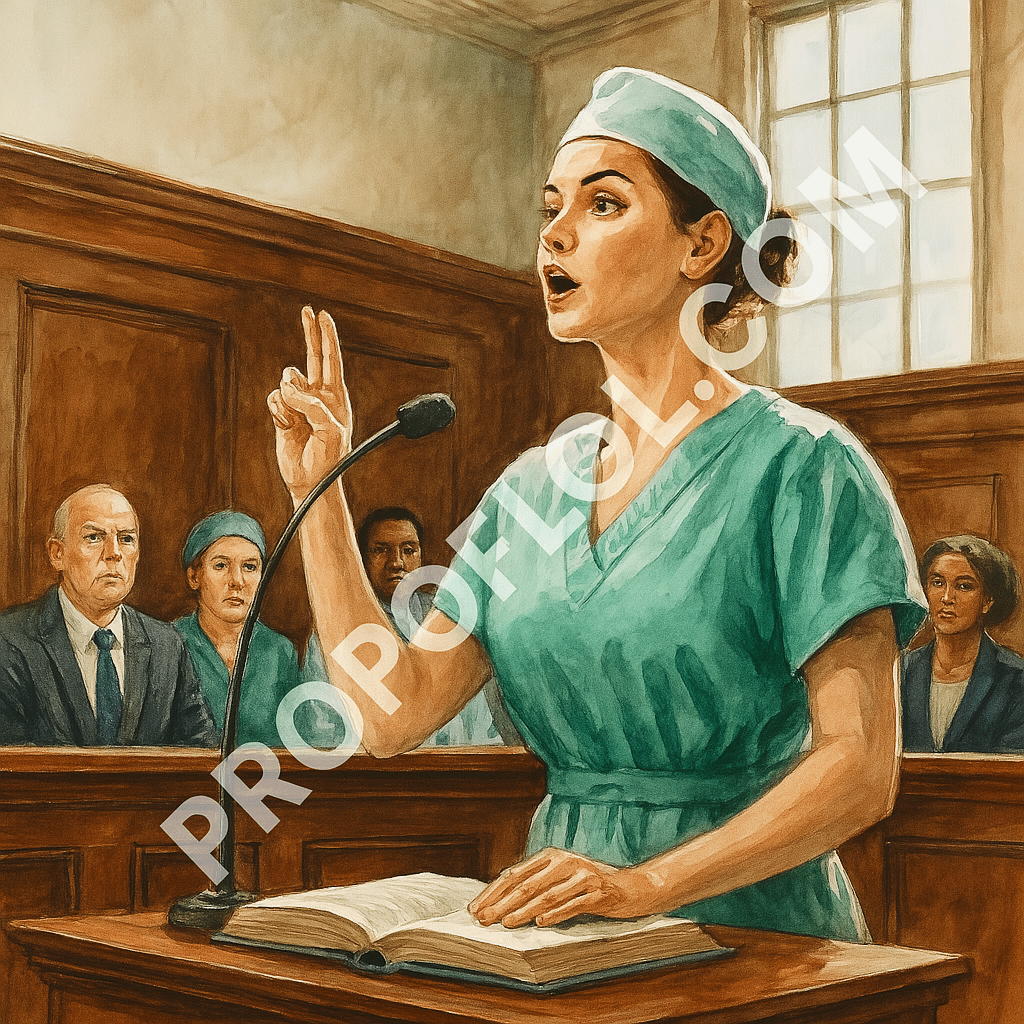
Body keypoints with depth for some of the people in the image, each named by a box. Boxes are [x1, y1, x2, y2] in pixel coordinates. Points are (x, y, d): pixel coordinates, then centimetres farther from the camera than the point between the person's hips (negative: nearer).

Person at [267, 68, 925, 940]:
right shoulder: (534, 485, 9)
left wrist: (643, 883, -21)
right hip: (562, 935, 4)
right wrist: (316, 495, 1)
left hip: (743, 923, -3)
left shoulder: (800, 463, -8)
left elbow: (862, 769, -13)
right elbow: (395, 713, 3)